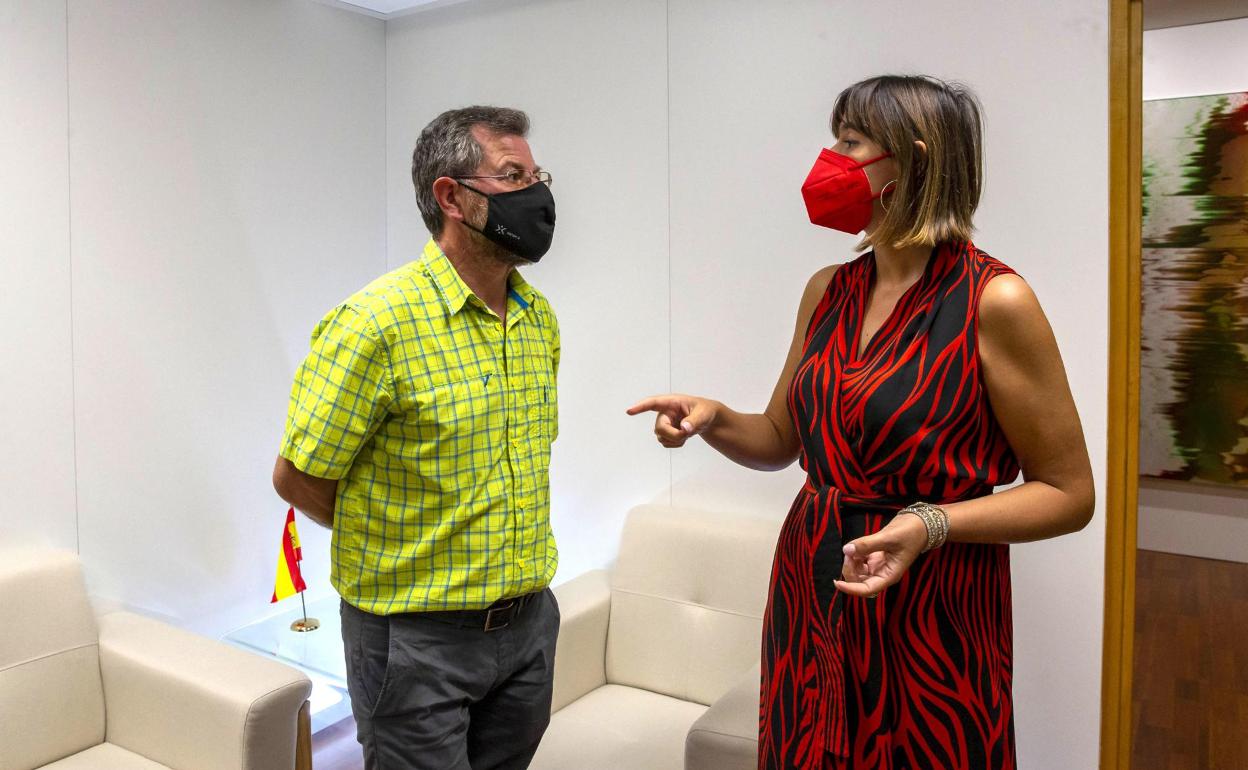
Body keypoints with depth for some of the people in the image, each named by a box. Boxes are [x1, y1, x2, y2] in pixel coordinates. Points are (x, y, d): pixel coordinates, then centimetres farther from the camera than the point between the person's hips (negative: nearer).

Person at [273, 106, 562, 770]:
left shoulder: (540, 317, 4)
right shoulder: (377, 322, -19)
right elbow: (297, 478, -12)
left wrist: (518, 555, 13)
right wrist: (396, 545, 1)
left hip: (531, 622, 7)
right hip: (419, 636, -6)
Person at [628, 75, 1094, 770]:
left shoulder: (992, 300, -14)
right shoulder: (828, 291, 3)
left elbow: (1069, 493, -10)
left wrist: (931, 524, -24)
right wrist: (713, 419, -8)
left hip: (929, 616, -5)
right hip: (811, 594, 6)